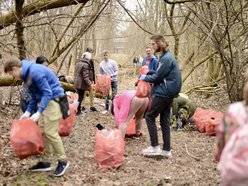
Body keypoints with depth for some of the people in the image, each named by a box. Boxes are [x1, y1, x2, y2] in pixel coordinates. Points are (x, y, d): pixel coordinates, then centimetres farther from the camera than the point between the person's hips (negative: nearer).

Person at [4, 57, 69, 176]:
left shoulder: (35, 71, -23)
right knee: (43, 133, 10)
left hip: (53, 100, -10)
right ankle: (45, 162, 18)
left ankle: (63, 161, 3)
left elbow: (48, 92, -23)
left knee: (50, 133, -10)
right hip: (45, 101, 10)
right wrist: (28, 112, 9)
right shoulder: (28, 74, 9)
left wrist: (38, 113, -25)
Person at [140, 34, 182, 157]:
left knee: (149, 117, -3)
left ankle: (155, 147, -2)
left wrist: (145, 78, 0)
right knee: (165, 121, 10)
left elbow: (158, 77, -16)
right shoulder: (166, 56, 14)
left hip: (164, 93, -10)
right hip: (167, 92, 10)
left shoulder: (167, 58, -17)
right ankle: (166, 150, 13)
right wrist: (148, 74, 6)